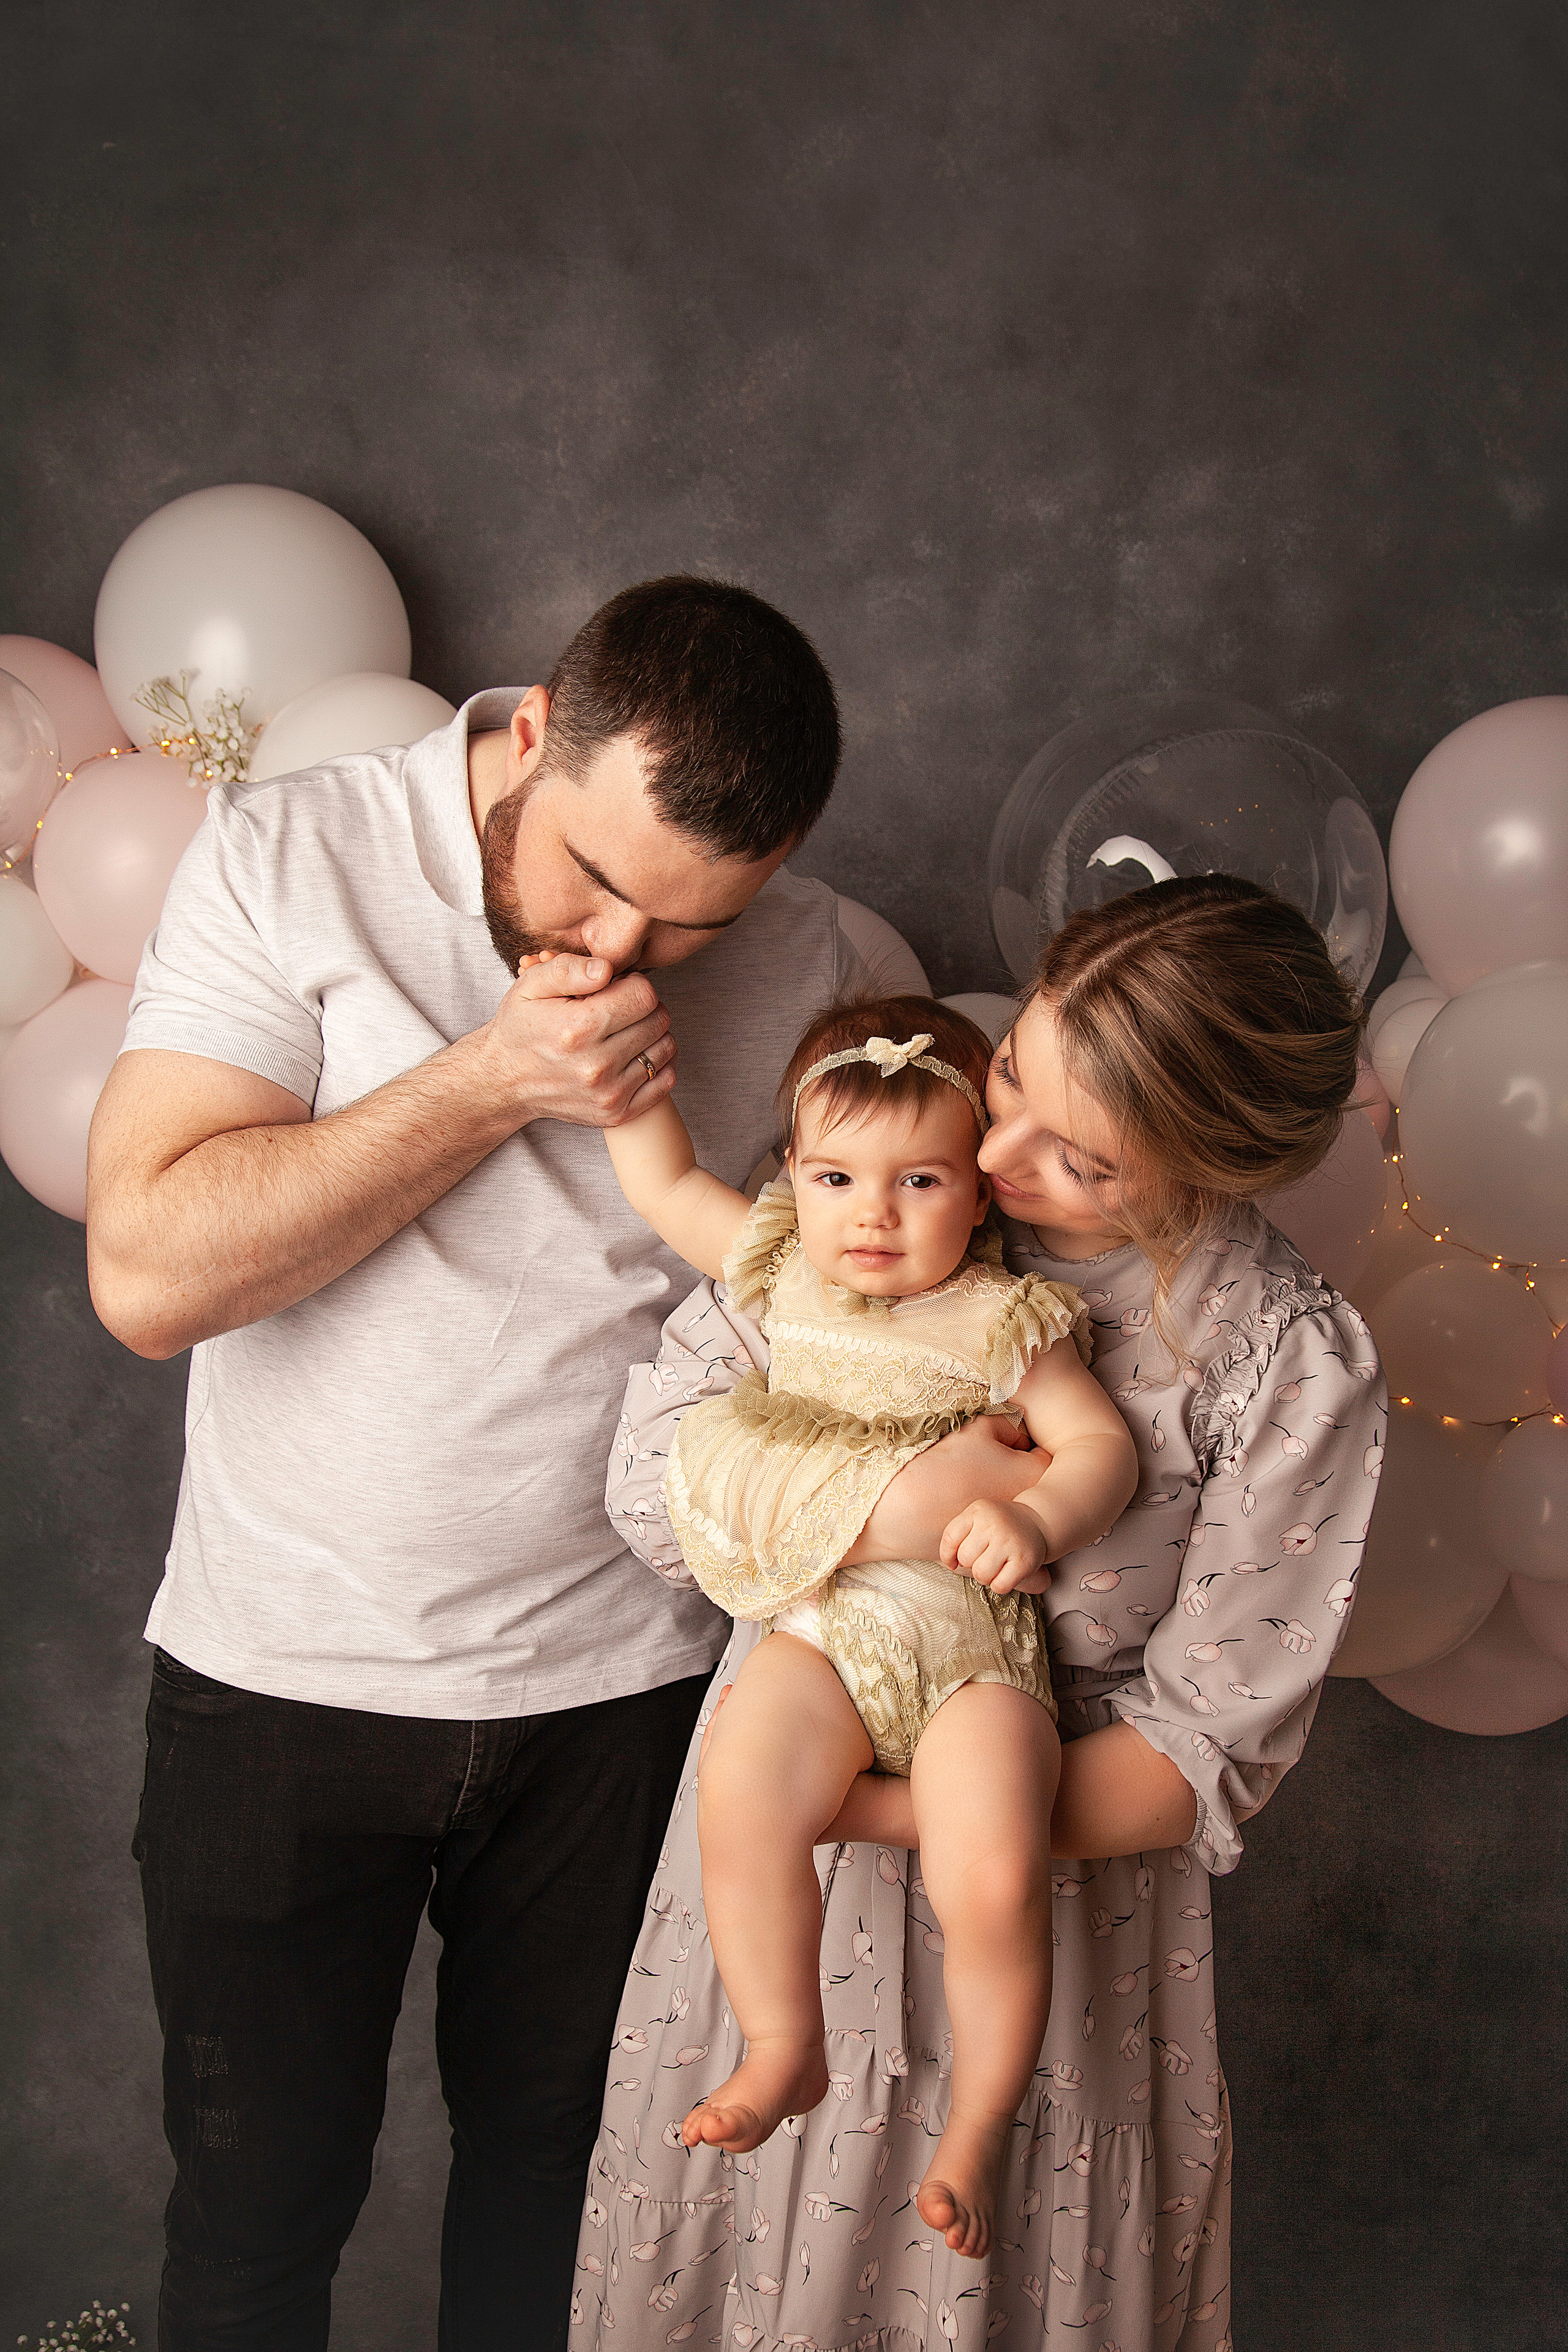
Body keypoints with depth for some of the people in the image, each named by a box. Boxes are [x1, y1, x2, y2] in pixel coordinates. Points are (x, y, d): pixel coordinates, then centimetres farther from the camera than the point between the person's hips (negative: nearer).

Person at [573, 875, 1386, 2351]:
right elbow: (652, 1476, -9)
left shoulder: (1294, 1370, -16)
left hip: (1044, 1872, -2)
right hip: (776, 1853, 3)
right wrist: (891, 1512, -25)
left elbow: (1207, 1746, -12)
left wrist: (914, 1815, -23)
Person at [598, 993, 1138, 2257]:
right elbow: (665, 1179, 18)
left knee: (995, 1878, -21)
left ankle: (980, 2119, 4)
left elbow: (1103, 1442, -3)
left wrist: (1037, 1519, -23)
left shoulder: (1005, 1320, 1)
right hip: (823, 1626, 3)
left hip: (975, 1638, -2)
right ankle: (785, 2050, -4)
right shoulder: (782, 1272, 12)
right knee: (741, 1793, -26)